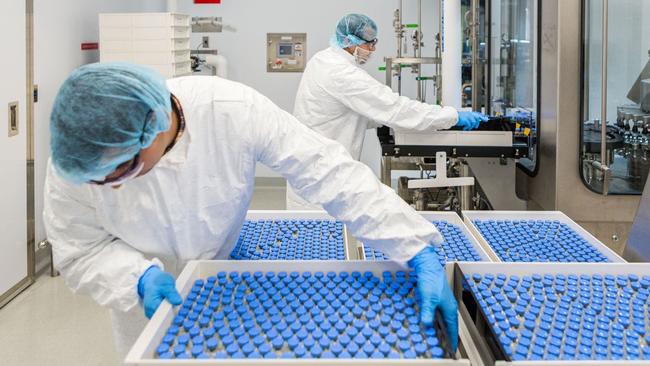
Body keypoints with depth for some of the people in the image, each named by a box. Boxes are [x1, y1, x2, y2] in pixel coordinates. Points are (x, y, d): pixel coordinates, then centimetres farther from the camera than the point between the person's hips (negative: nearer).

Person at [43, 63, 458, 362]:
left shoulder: (234, 112, -34)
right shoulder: (76, 156, -29)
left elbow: (330, 172, -32)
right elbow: (80, 252, -16)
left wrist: (422, 256, -36)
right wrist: (141, 277, -36)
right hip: (146, 299, 0)